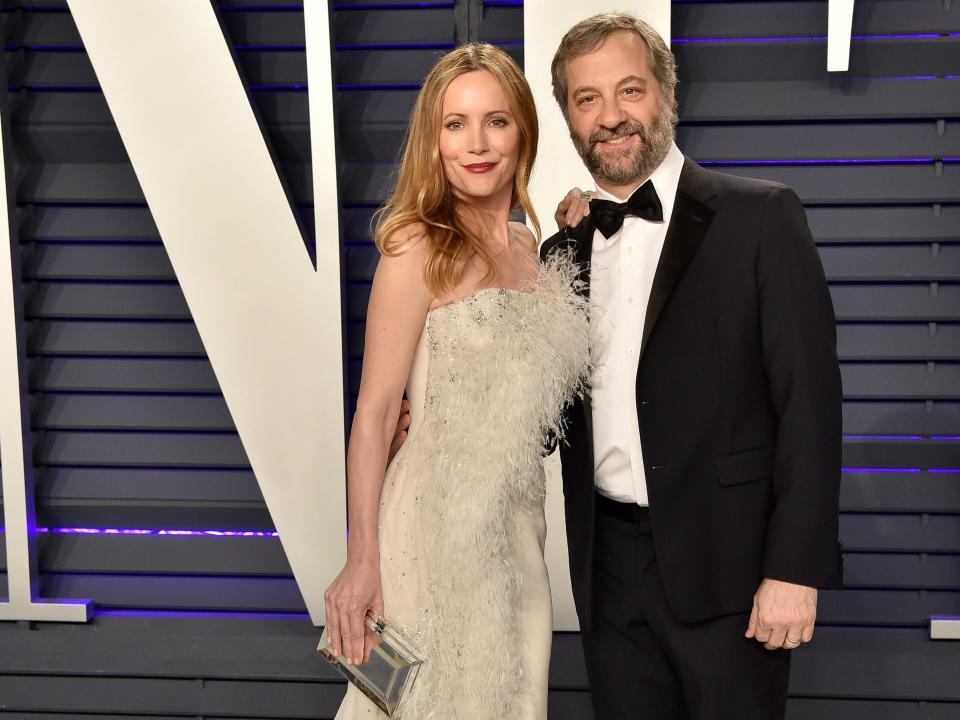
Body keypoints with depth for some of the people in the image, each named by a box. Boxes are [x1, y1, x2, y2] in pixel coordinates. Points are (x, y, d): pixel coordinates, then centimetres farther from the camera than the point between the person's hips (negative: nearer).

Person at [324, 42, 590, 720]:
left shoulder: (530, 249, 8)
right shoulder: (418, 246, -12)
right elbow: (376, 409, -13)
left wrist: (575, 235, 9)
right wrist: (361, 560, -16)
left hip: (517, 525, 6)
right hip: (437, 518, -6)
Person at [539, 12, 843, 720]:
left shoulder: (760, 218, -5)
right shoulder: (566, 247, 10)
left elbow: (808, 398, -10)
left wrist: (796, 569, -15)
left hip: (724, 560, -4)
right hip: (609, 565, 5)